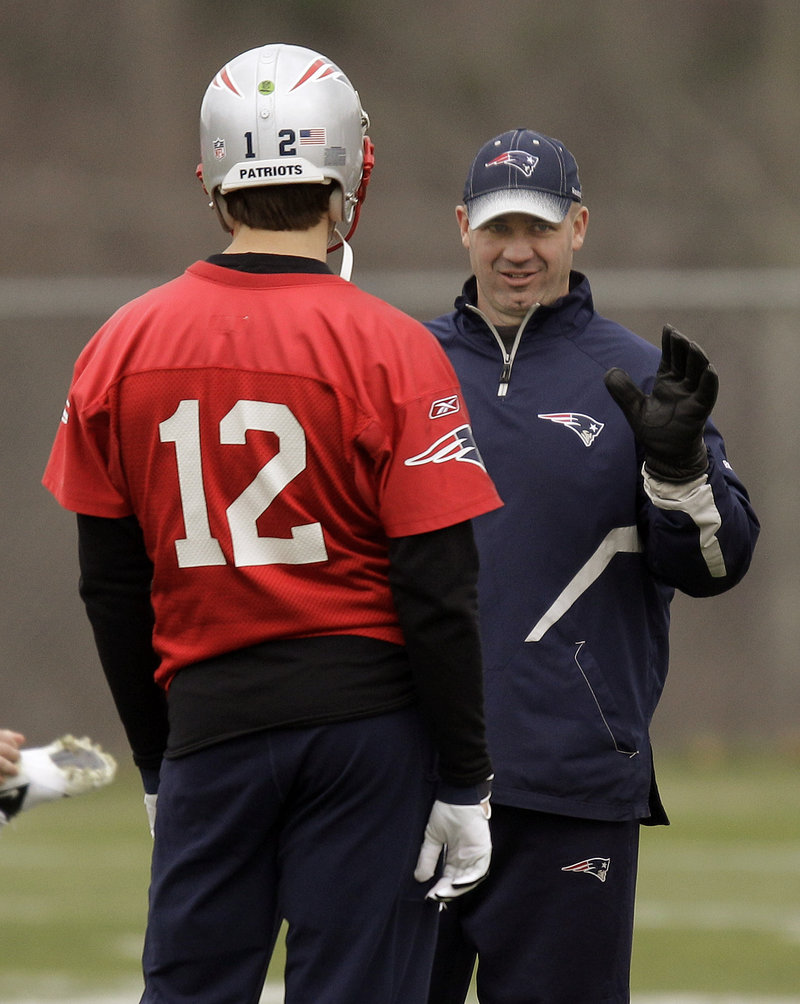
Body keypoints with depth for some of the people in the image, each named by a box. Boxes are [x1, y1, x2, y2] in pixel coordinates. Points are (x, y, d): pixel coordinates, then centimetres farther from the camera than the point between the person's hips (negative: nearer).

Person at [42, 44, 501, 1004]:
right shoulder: (392, 351, -8)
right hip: (370, 708, -3)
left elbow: (111, 589, 9)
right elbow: (439, 591, -9)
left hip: (208, 717, 3)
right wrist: (465, 782, -2)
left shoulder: (122, 349, 4)